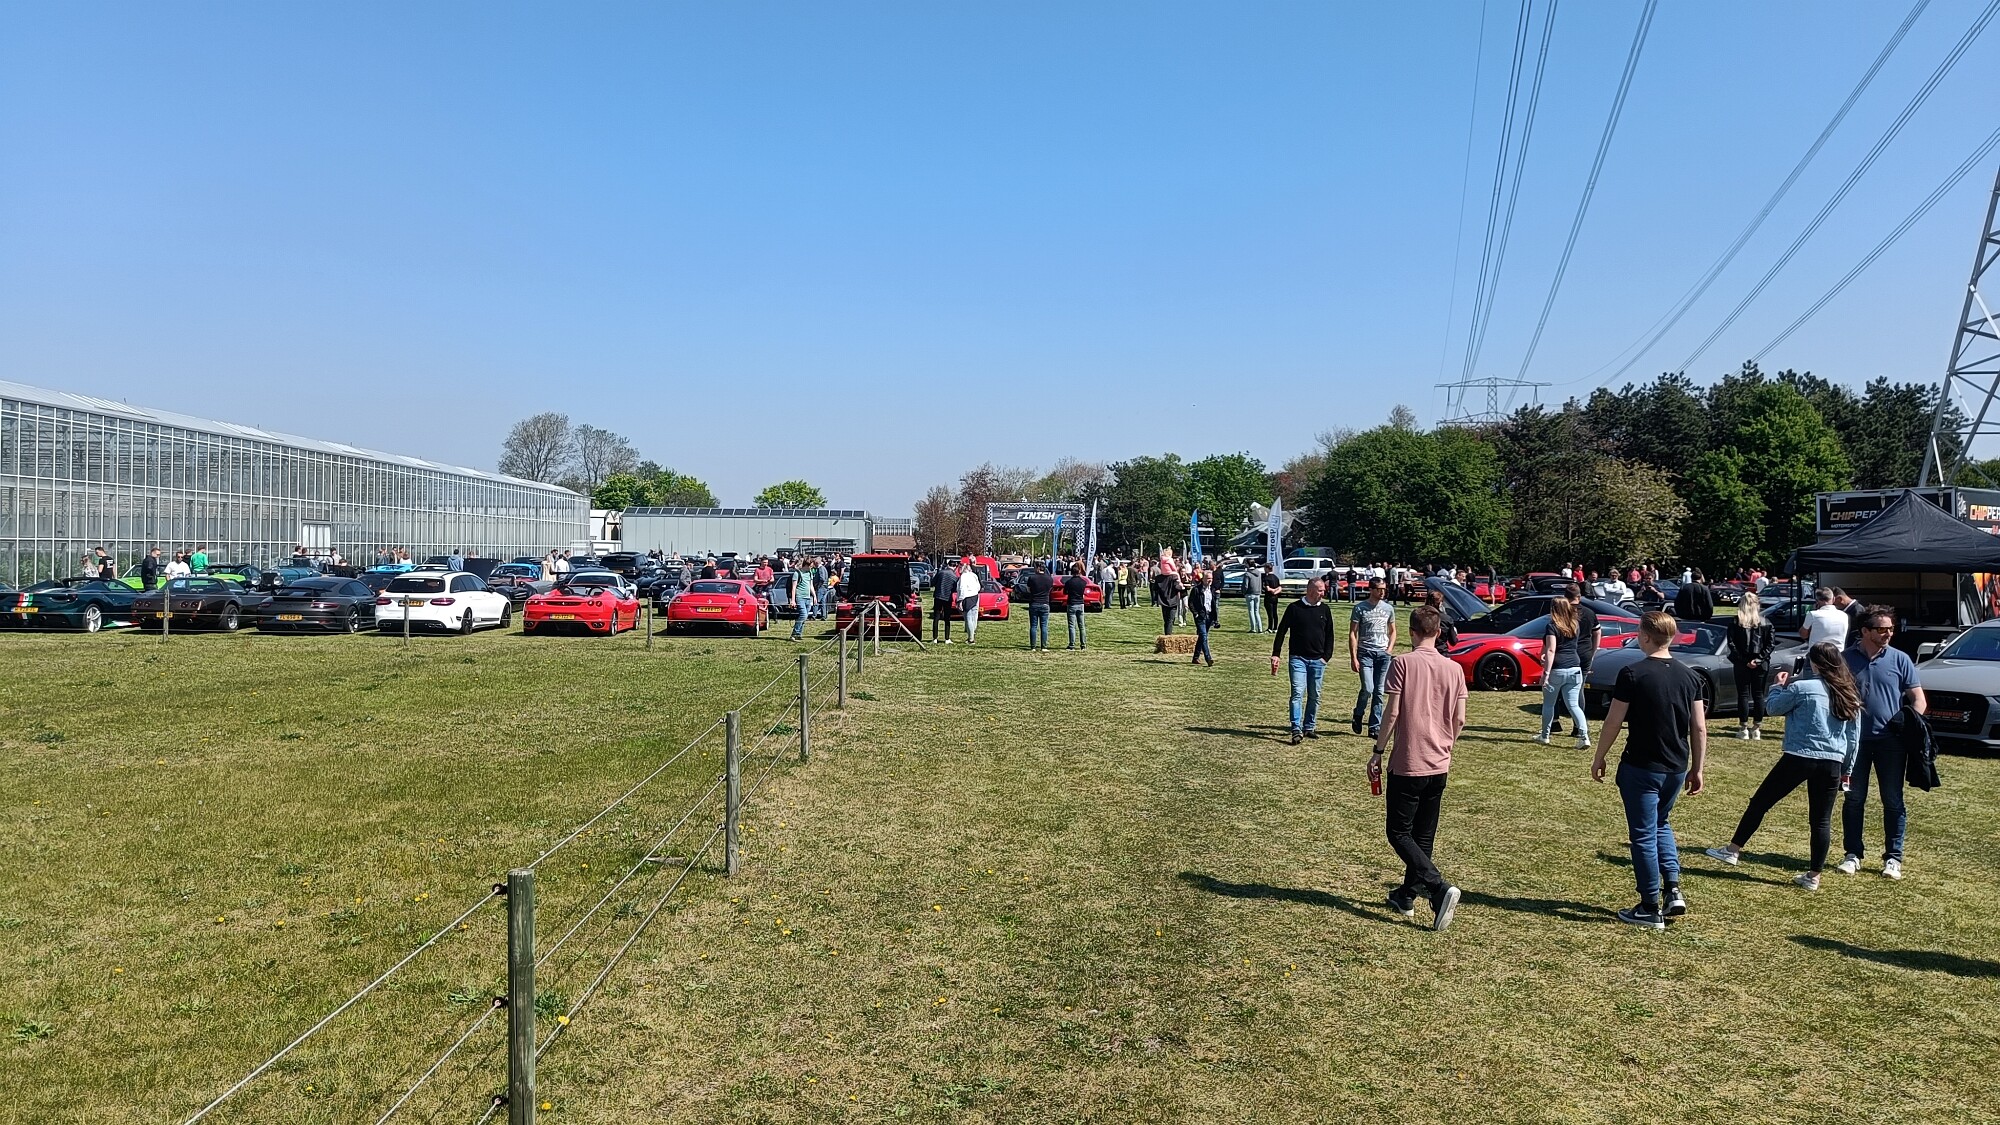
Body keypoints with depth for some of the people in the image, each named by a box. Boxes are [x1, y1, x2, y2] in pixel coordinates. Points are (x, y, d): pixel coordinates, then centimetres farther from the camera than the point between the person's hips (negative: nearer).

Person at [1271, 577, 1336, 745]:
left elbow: (1329, 635, 13)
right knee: (1298, 693, -12)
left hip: (1317, 661, 4)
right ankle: (1297, 730, -16)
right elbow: (1282, 631, 1)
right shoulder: (1294, 608, -2)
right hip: (1298, 658, -4)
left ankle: (1309, 728, 20)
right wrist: (1275, 654, -3)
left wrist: (1326, 656, 3)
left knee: (1314, 696, 9)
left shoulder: (1325, 609, 7)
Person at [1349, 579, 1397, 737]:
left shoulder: (1388, 608, 11)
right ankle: (1358, 715, 13)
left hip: (1383, 654, 4)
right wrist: (1353, 657, -10)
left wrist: (1390, 649, 4)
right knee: (1367, 689, -14)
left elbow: (1392, 631, 21)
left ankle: (1375, 727, 9)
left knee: (1379, 693, 3)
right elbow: (1352, 633, -3)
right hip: (1365, 653, -3)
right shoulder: (1360, 608, -1)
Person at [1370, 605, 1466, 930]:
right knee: (1423, 836, 16)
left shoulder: (1403, 663, -11)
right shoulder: (1454, 669, 3)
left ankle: (1439, 889, -16)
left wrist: (1377, 752, -3)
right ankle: (1406, 896, 26)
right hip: (1440, 766, 6)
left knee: (1400, 834, 1)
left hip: (1407, 764, -6)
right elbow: (1459, 720, 4)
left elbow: (1392, 712, -13)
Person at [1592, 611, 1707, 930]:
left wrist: (1599, 758, 1)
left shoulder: (1633, 674, -14)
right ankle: (1674, 889, 13)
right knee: (1661, 824, 26)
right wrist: (1696, 769, 14)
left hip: (1641, 768, -6)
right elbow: (1700, 728, 5)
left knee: (1644, 835, 4)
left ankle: (1650, 909, 10)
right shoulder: (1689, 676, 3)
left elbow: (1613, 723, -11)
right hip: (1677, 769, 6)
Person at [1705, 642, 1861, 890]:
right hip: (1832, 764, 5)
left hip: (1799, 758, -5)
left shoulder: (1802, 687, -7)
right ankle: (1814, 876, 14)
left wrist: (1779, 686, 23)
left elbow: (1774, 708, 7)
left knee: (1760, 802, 7)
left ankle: (1733, 850, 11)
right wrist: (1847, 768, 22)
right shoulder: (1851, 695, 10)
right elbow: (1854, 737, 15)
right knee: (1821, 820, 10)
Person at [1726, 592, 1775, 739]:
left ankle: (1743, 729, 2)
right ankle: (1756, 728, 12)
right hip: (1760, 665, 2)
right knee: (1758, 695, 9)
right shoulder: (1765, 622, 1)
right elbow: (1771, 643, -3)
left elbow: (1732, 644, -10)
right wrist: (1759, 659, -7)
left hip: (1742, 664, -2)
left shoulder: (1736, 622, -5)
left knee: (1743, 695, 2)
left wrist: (1743, 660, -8)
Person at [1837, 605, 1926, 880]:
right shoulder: (1846, 658, 1)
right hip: (1855, 740, 0)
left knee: (1893, 800, 5)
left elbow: (1918, 699, 4)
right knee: (1854, 799, 7)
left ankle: (1893, 857, 15)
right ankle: (1853, 854, 16)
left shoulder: (1900, 659, 1)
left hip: (1890, 741, 0)